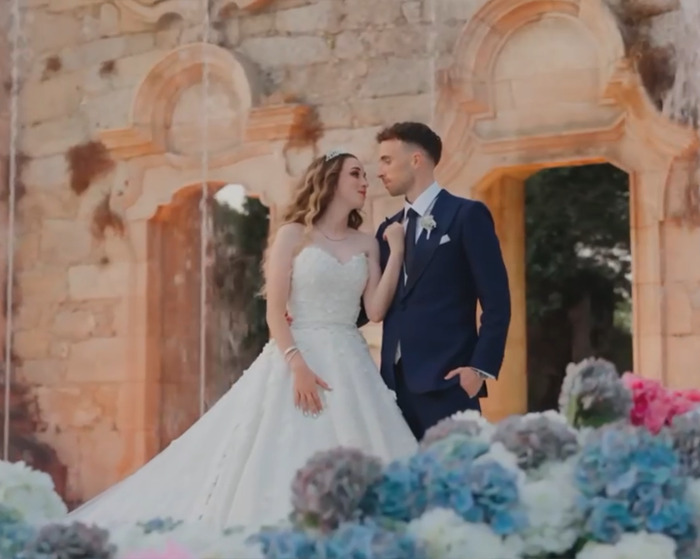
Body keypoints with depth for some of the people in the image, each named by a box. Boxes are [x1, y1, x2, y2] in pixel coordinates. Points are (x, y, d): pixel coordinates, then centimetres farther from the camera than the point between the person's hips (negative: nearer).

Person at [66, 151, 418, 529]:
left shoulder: (367, 244, 13)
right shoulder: (293, 235, 1)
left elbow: (376, 311, 2)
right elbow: (275, 311, -6)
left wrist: (397, 252, -2)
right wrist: (298, 366, -19)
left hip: (350, 365, 4)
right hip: (301, 358, -4)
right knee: (286, 468, -7)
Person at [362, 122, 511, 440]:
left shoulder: (466, 215, -2)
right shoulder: (389, 228, 18)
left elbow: (496, 301, -7)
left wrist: (481, 367, -13)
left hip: (445, 379, -6)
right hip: (396, 380, 6)